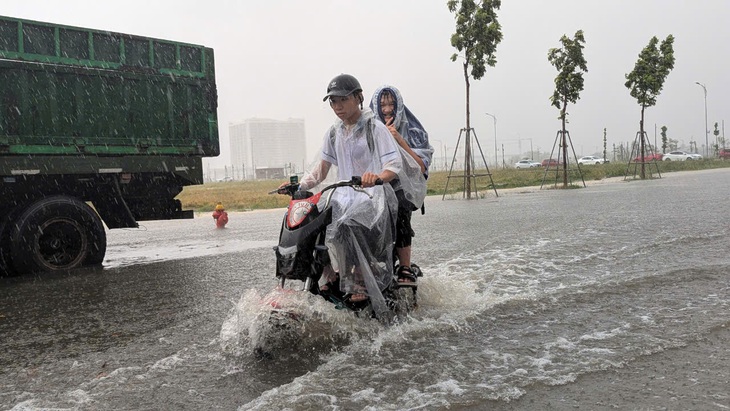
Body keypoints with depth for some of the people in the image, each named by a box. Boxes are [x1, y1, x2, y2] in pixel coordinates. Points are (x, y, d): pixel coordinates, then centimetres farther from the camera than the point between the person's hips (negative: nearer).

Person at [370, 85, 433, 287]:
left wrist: (399, 140, -10)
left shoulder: (412, 131, 9)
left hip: (405, 188, -1)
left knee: (397, 207, -36)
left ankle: (405, 270, -29)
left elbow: (421, 167, -3)